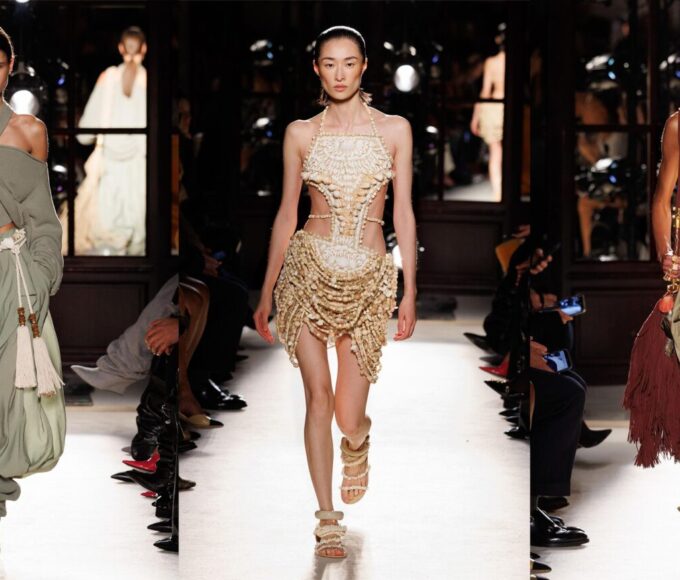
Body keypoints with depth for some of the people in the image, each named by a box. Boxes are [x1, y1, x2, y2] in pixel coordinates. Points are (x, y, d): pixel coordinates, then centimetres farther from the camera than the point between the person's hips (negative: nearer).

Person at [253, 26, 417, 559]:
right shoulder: (301, 134, 6)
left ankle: (357, 441, 38)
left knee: (348, 414, -1)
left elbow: (403, 213, 5)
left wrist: (410, 293, 1)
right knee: (318, 397, -5)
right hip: (310, 268, 0)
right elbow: (286, 214, 10)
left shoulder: (395, 130, 5)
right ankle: (328, 519, 6)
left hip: (369, 275, 0)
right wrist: (266, 293, 10)